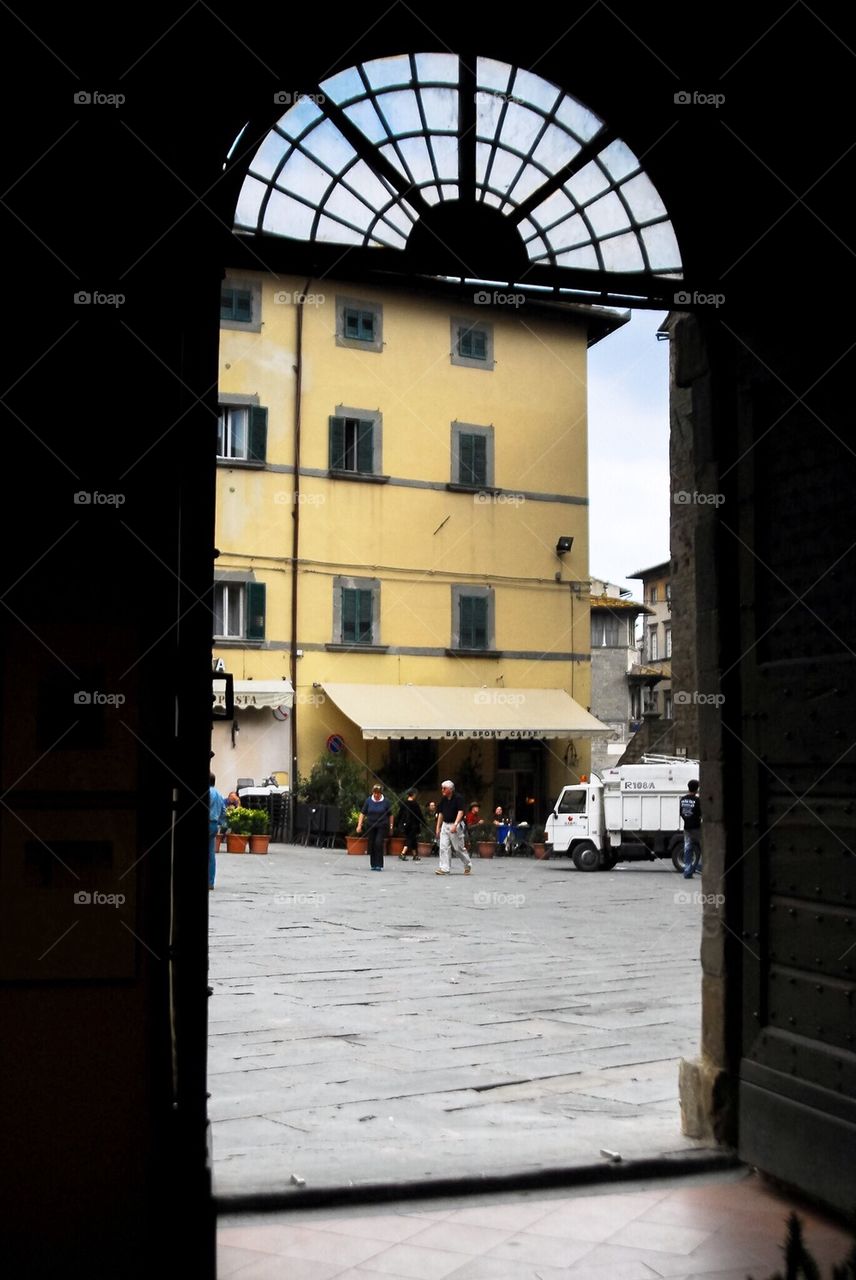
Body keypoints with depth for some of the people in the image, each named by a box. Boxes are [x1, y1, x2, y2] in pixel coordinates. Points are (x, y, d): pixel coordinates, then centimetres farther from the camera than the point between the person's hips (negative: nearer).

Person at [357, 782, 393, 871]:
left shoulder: (385, 802, -4)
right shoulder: (368, 800, 0)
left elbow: (390, 815, 4)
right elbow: (362, 813, 2)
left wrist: (391, 827, 5)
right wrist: (359, 825, -5)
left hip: (382, 826, -3)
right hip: (370, 826, 3)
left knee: (379, 843, -15)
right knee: (371, 845, 4)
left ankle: (379, 865, -10)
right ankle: (373, 865, 16)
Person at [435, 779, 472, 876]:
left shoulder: (458, 798, -11)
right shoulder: (443, 800, 9)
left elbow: (460, 812, -17)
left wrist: (455, 825, -26)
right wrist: (438, 827, 13)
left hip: (456, 825, -6)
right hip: (445, 825, 6)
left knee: (459, 848, 0)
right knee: (444, 847, -4)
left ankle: (468, 864, 21)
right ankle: (445, 869, -4)